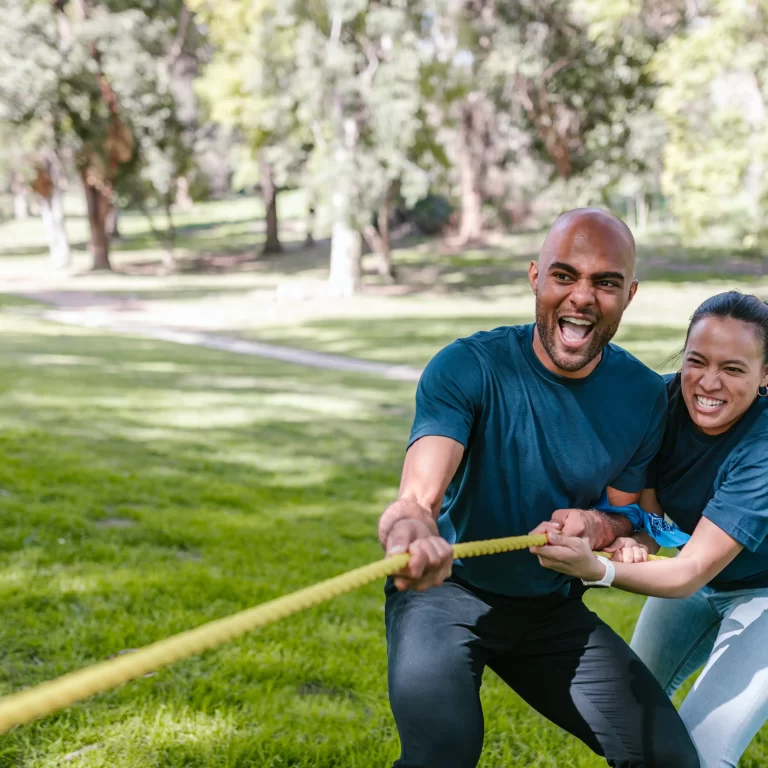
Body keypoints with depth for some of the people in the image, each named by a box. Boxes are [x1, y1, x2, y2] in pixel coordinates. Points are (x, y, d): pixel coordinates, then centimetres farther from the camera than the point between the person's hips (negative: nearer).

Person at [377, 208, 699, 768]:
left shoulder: (644, 396, -7)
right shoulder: (467, 368, -21)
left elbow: (627, 514, 5)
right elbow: (418, 495, -35)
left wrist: (600, 527, -22)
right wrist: (411, 531, -61)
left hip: (551, 608, 5)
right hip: (448, 591, -4)